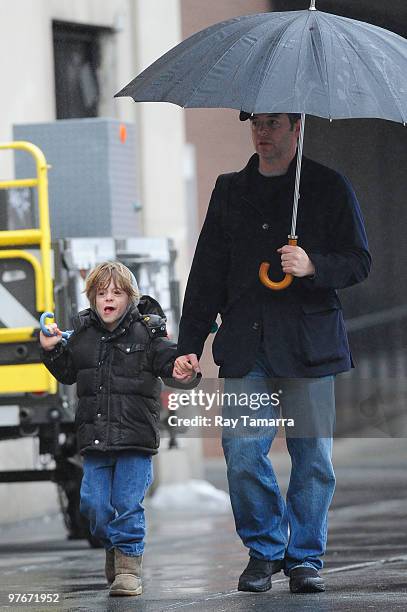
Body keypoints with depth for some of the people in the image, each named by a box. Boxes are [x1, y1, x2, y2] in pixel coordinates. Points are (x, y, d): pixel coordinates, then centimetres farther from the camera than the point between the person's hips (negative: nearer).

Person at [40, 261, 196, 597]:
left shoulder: (146, 333, -2)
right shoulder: (83, 335, 9)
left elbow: (168, 363, -5)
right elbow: (67, 373, 18)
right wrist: (52, 350, 3)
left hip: (135, 438, -4)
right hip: (95, 437, 4)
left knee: (127, 503, -6)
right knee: (94, 503, 5)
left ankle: (129, 564, 5)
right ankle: (113, 546, 31)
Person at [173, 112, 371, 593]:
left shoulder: (329, 188, 6)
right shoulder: (230, 191, 14)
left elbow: (359, 262, 5)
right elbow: (206, 274, 16)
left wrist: (313, 266, -15)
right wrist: (189, 346, 9)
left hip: (309, 343, -2)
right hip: (246, 345, 2)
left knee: (313, 455, 0)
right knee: (242, 452, -6)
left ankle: (305, 557, 13)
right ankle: (264, 550, 11)